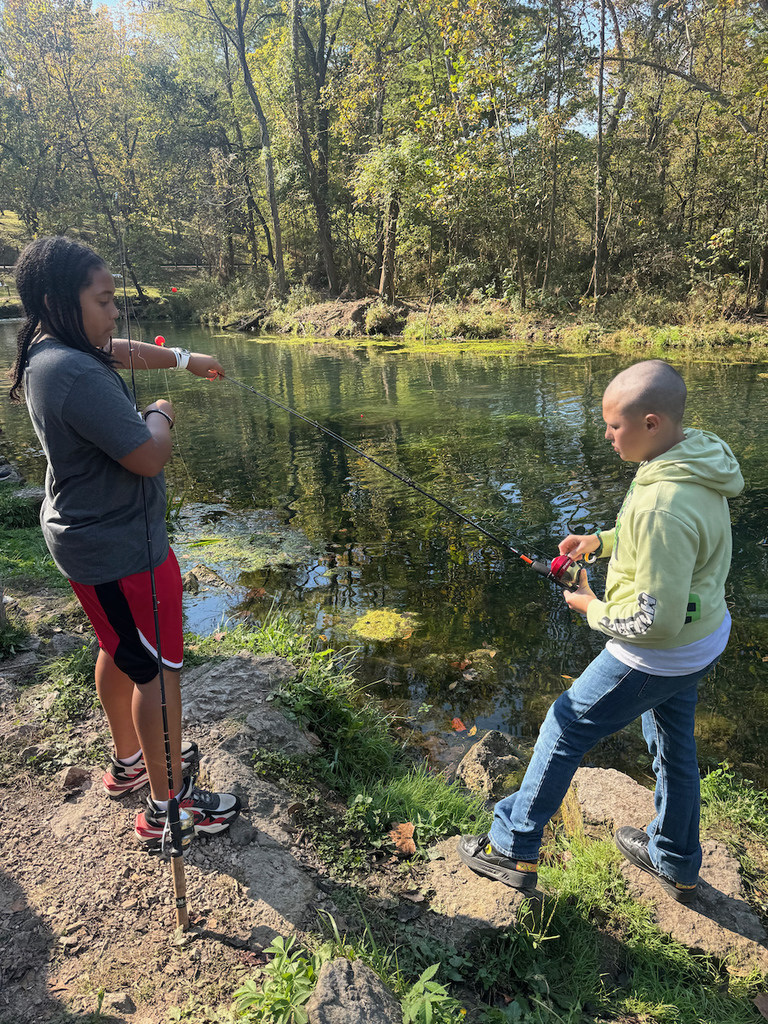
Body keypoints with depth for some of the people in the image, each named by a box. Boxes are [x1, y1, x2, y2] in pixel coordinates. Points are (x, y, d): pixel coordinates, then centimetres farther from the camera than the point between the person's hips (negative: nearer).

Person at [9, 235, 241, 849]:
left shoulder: (49, 350, 4)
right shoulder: (78, 374, -28)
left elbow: (123, 352, 22)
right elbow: (149, 457, -27)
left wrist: (185, 359, 30)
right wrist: (161, 414, -7)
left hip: (86, 536, 11)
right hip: (121, 547, -10)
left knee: (121, 651, 24)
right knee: (158, 669, 2)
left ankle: (129, 760, 45)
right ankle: (168, 805, 19)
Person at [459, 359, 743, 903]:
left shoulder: (663, 503, -35)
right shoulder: (697, 458, -4)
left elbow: (655, 619, -32)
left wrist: (594, 609, -15)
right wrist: (603, 540, 5)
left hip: (659, 654, -9)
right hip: (702, 638, 9)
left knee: (566, 729, 6)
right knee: (673, 743, 25)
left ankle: (513, 848, 24)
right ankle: (677, 864, 49)